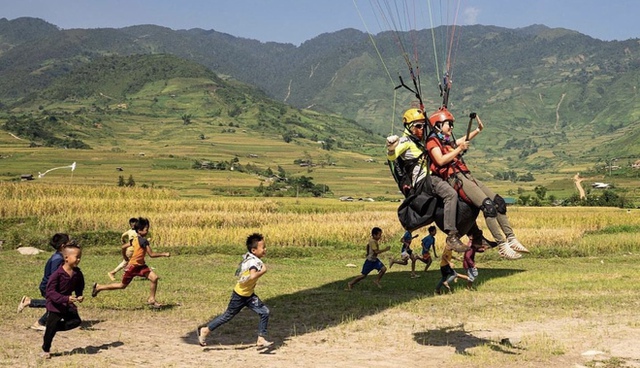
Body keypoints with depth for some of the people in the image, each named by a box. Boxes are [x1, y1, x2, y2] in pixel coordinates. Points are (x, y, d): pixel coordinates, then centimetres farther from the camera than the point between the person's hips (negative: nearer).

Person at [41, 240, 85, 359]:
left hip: (68, 304, 6)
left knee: (76, 321, -7)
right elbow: (50, 291, -24)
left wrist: (79, 296, -11)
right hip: (55, 304, -6)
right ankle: (45, 350, 21)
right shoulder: (57, 274, -24)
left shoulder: (77, 273, -5)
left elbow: (79, 287, 11)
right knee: (52, 327, 1)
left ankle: (54, 327, 11)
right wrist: (66, 299, -34)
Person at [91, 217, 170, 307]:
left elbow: (123, 247, 13)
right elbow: (152, 254, -23)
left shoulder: (135, 240, 4)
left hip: (141, 266, 8)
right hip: (133, 266, -8)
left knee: (154, 278, -8)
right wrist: (164, 254, -17)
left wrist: (126, 258, 25)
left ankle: (151, 300, 1)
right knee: (122, 285, 8)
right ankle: (98, 287, 24)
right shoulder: (144, 241, -23)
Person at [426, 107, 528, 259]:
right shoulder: (433, 141, -1)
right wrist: (459, 149, -13)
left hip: (466, 176, 9)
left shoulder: (447, 140, 24)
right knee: (488, 205, -23)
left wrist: (478, 130, 38)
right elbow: (440, 161, -18)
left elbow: (464, 140, 45)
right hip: (455, 178, -9)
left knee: (499, 201, 0)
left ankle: (511, 239, 0)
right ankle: (502, 245, -23)